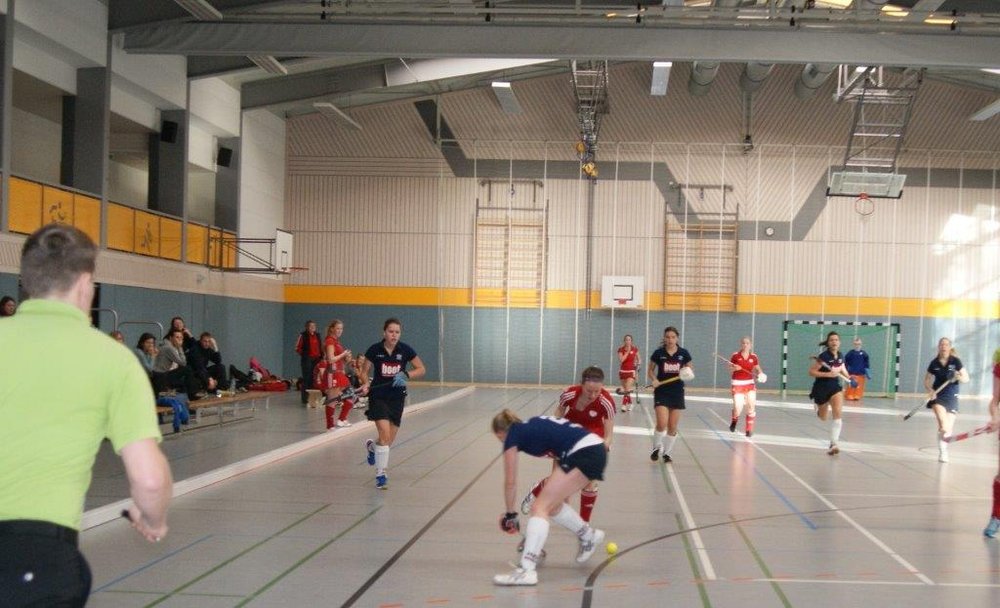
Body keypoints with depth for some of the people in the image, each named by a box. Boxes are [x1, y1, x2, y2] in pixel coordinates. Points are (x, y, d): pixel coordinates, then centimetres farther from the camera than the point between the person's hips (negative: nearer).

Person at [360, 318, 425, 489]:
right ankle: (380, 474, -3)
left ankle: (372, 447, 45)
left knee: (389, 440, 9)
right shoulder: (374, 350, -9)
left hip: (397, 397, 3)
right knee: (385, 435, -18)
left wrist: (406, 375, -18)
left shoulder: (405, 350, -6)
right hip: (378, 396, -3)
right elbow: (365, 371, 1)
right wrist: (366, 385, -18)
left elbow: (422, 370, 0)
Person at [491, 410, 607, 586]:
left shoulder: (512, 436, 6)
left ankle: (526, 570, -19)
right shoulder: (531, 425, 25)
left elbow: (510, 482, 10)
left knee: (540, 507, -8)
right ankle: (589, 536, 39)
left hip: (583, 453, -8)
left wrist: (510, 513, 22)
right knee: (552, 504, 21)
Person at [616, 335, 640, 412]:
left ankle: (624, 405, -17)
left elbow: (638, 359, 13)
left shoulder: (635, 349, -1)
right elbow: (621, 360, -15)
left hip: (631, 371, -2)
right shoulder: (621, 349, -2)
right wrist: (627, 352, -16)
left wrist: (637, 364, -4)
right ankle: (630, 404, 25)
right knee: (626, 389, 10)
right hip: (623, 371, 2)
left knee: (627, 389, -17)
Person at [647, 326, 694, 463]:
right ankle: (656, 448, 10)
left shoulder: (683, 353, -1)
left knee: (673, 427, 5)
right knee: (662, 424, -15)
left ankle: (667, 453, 22)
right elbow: (650, 370, 7)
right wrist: (654, 379, -12)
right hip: (661, 392, -2)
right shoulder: (658, 353, -4)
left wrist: (689, 373, -13)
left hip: (677, 392, 2)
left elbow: (690, 369, 10)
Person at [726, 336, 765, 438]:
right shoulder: (735, 356, -5)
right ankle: (734, 421, 26)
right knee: (738, 408, -10)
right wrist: (734, 368, -19)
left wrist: (761, 375, -12)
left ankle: (749, 430, 7)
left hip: (750, 383, 2)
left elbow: (758, 369, 9)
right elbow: (729, 369, 3)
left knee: (751, 406, -7)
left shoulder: (754, 357, 1)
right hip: (737, 384, -2)